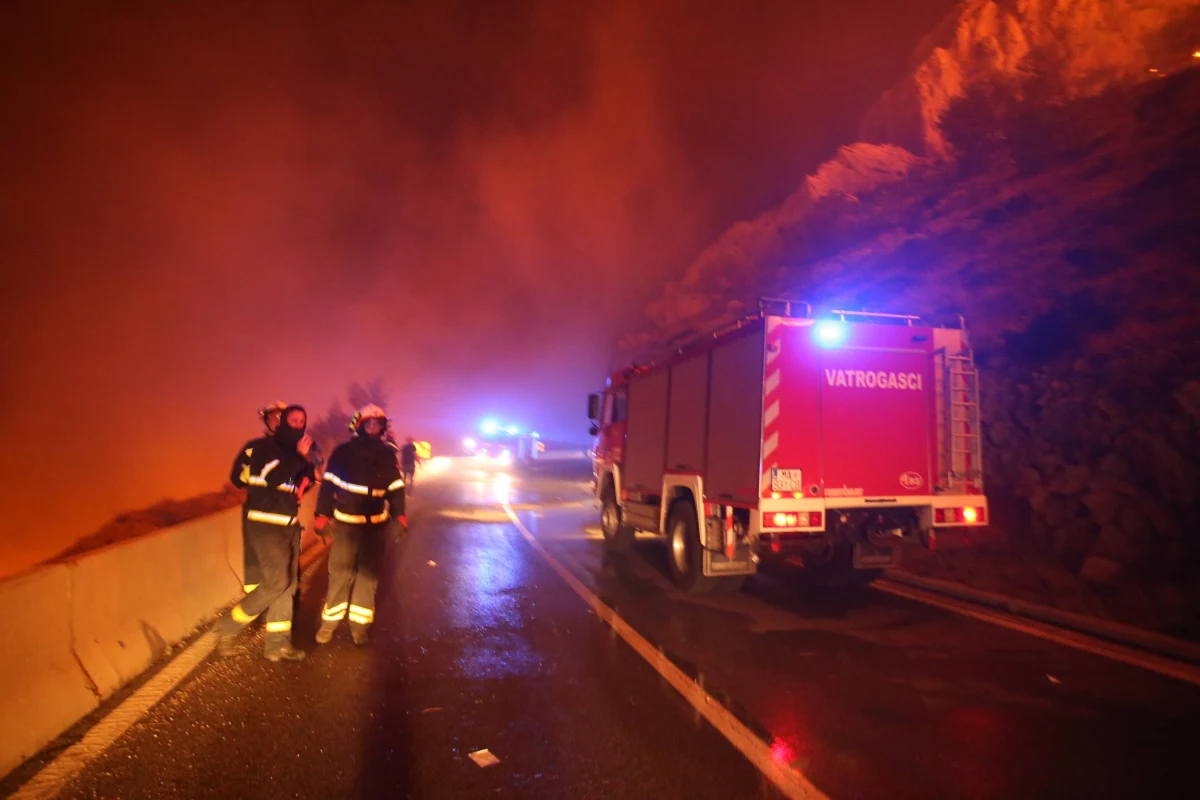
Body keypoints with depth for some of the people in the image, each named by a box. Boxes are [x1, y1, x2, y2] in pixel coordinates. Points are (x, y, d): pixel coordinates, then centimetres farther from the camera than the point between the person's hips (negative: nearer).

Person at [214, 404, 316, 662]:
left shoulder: (295, 450, 13)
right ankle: (229, 626, 7)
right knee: (276, 582, -13)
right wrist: (300, 457, -25)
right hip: (265, 525, -8)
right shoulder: (264, 447, -10)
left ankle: (277, 644, 18)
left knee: (287, 585, 9)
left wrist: (310, 470, 0)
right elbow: (274, 478, -26)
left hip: (289, 524, 8)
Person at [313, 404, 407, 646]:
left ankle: (359, 624, 20)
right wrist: (321, 515, -7)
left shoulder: (388, 455, 2)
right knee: (340, 572, -1)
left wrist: (399, 517, -2)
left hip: (376, 524, 3)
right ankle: (328, 622, 16)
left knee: (368, 573, 8)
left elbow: (396, 487, 5)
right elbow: (328, 484, -3)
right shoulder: (343, 451, -6)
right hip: (346, 523, -2)